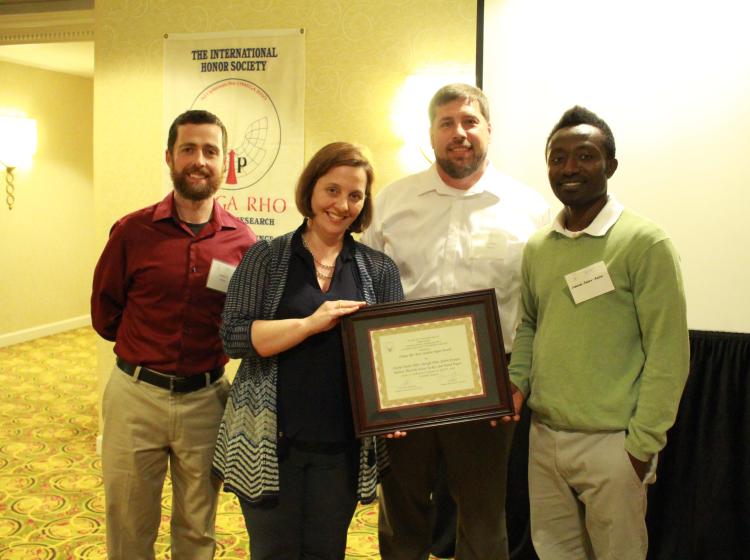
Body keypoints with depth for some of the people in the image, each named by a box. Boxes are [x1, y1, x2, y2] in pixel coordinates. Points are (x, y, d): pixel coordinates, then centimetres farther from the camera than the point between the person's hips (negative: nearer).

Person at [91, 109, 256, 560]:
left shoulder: (243, 241, -4)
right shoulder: (132, 231, -5)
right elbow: (104, 313, 5)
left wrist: (224, 340, -8)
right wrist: (150, 347, 1)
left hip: (206, 399, 1)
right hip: (136, 394, 0)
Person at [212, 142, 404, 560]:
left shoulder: (380, 269, 5)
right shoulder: (266, 258, 1)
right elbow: (234, 336, -8)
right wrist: (311, 323, -20)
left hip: (342, 445, 2)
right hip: (269, 441, -1)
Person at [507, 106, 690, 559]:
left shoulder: (645, 243, -10)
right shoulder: (537, 247, 7)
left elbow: (668, 352, -11)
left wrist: (643, 444, -12)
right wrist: (517, 384, 1)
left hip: (612, 442, -5)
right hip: (543, 436, 5)